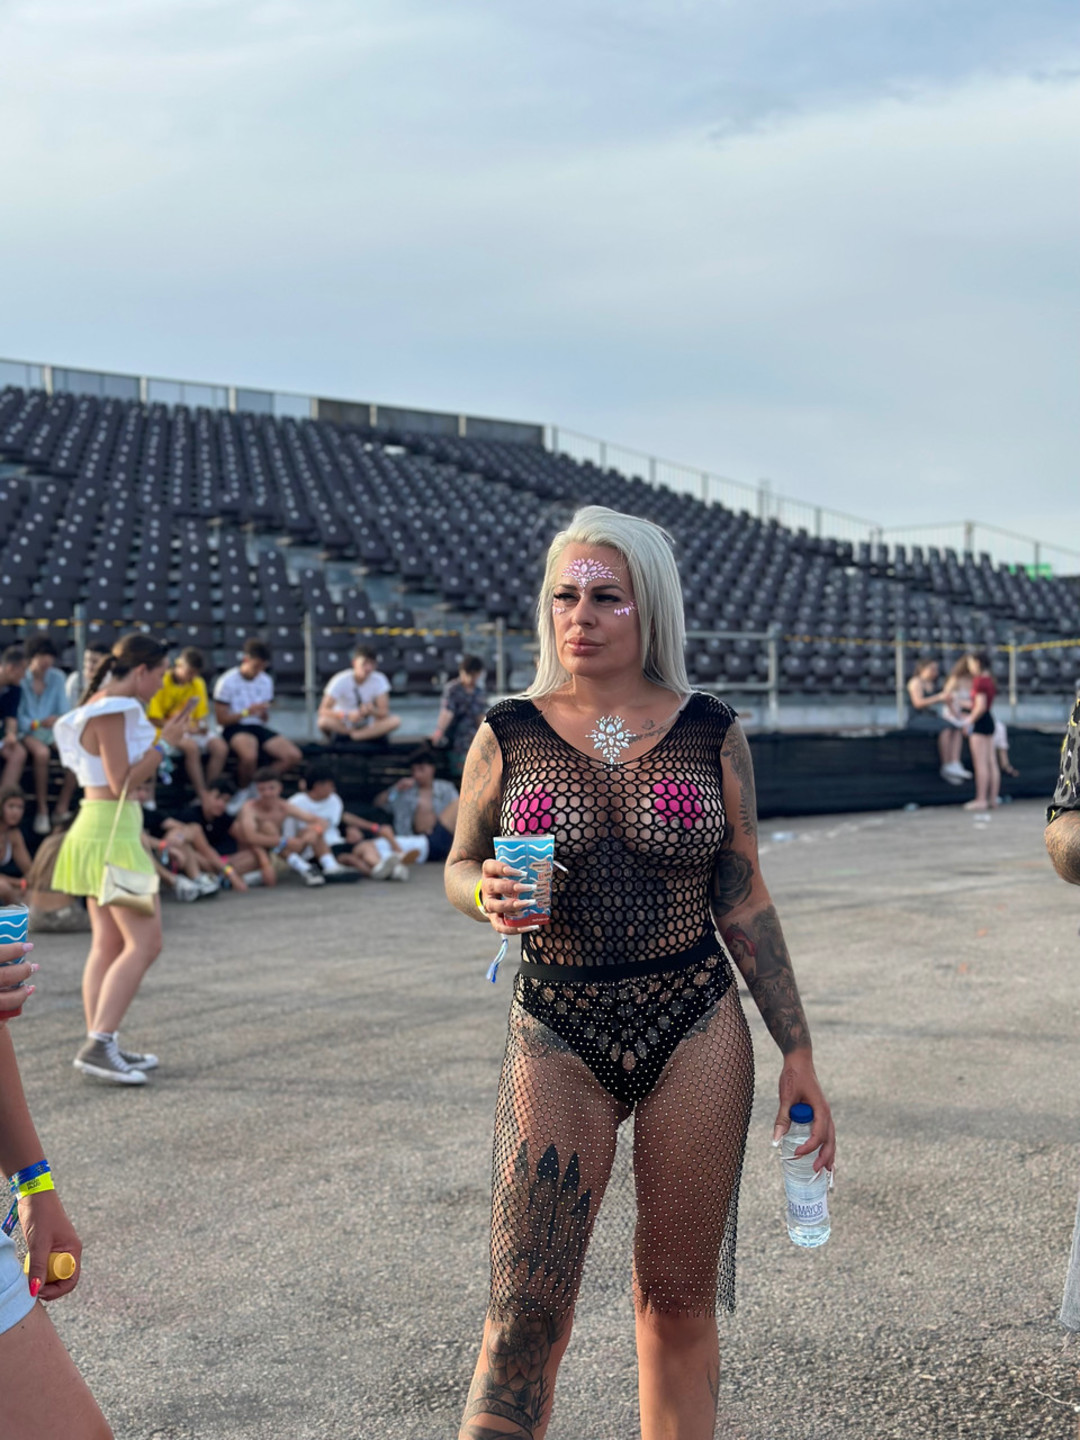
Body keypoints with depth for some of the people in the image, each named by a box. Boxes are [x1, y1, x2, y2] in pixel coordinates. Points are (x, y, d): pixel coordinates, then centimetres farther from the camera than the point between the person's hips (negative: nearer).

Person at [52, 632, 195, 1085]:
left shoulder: (101, 706, 16)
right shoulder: (112, 710, -15)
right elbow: (123, 781, -18)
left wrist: (161, 735, 15)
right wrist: (165, 742, -12)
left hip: (97, 827, 11)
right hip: (112, 831, -11)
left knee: (108, 946, 11)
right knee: (144, 943, -11)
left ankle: (100, 1045, 15)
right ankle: (98, 1045, -15)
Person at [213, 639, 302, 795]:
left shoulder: (266, 681, 9)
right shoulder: (227, 681, -7)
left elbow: (264, 719, 14)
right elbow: (222, 719, -8)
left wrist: (264, 713, -11)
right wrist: (247, 712, -22)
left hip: (258, 727, 6)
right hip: (234, 729, -6)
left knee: (294, 756, -16)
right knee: (250, 756, -40)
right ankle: (244, 791, -8)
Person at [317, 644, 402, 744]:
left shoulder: (379, 680, -9)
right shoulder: (340, 680, -15)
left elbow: (384, 712, -12)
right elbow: (323, 710, -21)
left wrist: (372, 711, -37)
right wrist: (347, 716, -38)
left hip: (368, 725, 2)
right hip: (343, 725, -2)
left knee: (395, 720, -26)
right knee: (324, 721, -35)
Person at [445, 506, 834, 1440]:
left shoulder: (712, 734, 1)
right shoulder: (508, 735, 0)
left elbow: (744, 901, 5)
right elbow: (458, 867, 12)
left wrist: (799, 1055, 5)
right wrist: (488, 895, -13)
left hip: (697, 1032, 1)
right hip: (557, 1038, 0)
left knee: (680, 1302, 11)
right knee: (526, 1312, -5)